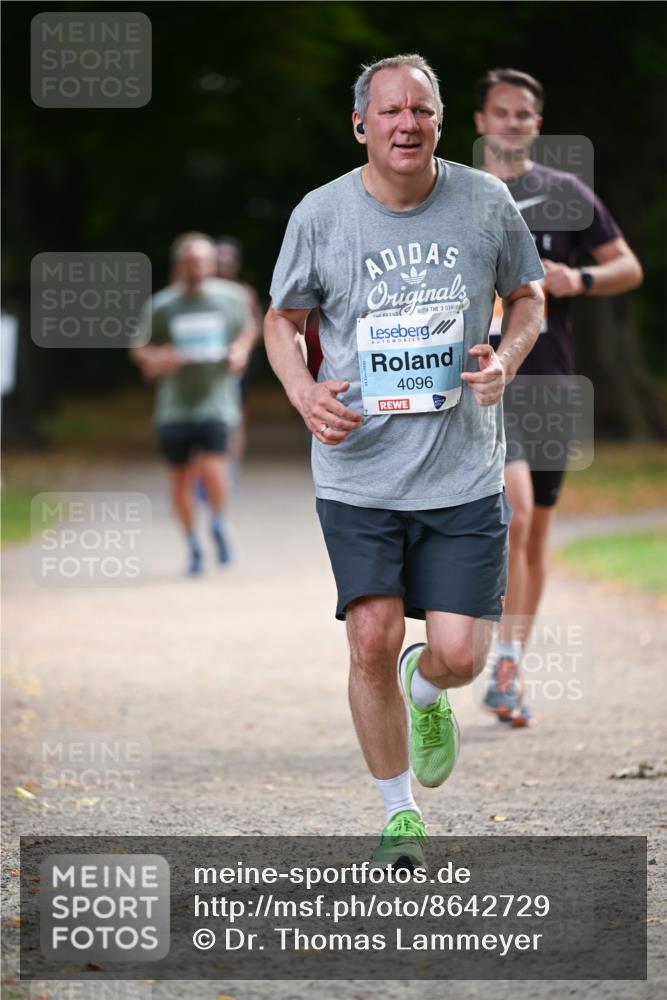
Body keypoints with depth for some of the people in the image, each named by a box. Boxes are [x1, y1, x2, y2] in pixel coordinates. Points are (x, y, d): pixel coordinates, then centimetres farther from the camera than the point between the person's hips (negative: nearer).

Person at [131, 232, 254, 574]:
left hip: (214, 401, -1)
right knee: (181, 476, 6)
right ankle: (192, 543, 26)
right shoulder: (160, 306, -1)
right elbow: (139, 349, 7)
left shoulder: (230, 298, 2)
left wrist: (240, 350, 0)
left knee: (212, 468, -19)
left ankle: (219, 524, 10)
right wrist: (155, 359, -15)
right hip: (174, 404, 1)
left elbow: (247, 328, 21)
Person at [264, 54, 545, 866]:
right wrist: (304, 392, -9)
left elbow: (527, 295, 15)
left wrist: (505, 357, -6)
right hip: (358, 473, 0)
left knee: (459, 655, -6)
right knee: (372, 641, -7)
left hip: (464, 472, 1)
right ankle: (399, 814, 14)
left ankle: (426, 691, 34)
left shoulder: (486, 204, -1)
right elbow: (282, 319, 10)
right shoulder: (321, 215, -3)